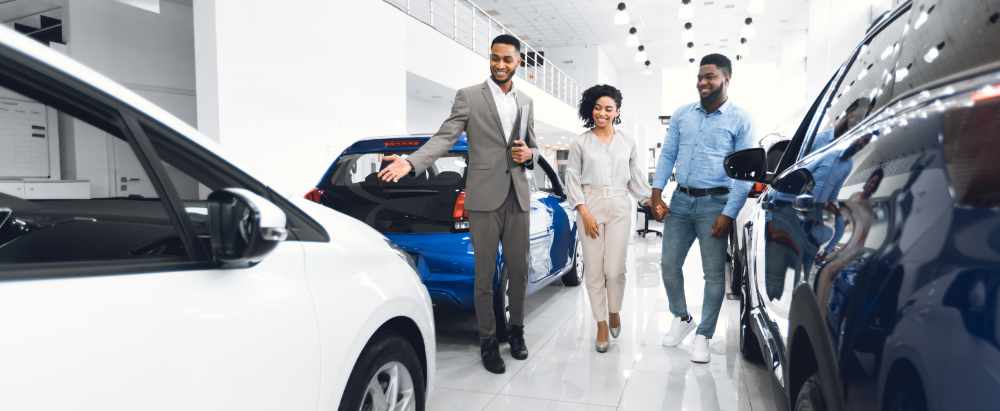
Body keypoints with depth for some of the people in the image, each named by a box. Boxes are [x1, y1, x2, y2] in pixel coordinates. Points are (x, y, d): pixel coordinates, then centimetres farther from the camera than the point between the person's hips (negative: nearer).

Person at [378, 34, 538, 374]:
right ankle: (488, 340, 18)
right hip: (484, 198, -4)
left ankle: (516, 329, 31)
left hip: (518, 197, 4)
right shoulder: (468, 96, -2)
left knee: (518, 270, 12)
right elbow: (445, 138, -11)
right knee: (485, 275, 4)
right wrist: (411, 162, -26)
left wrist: (529, 154, -3)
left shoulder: (526, 102, 13)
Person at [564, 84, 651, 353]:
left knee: (615, 270, -5)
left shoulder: (628, 143, 9)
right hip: (590, 208, -1)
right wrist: (584, 213, -8)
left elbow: (635, 179, 14)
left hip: (619, 209, 1)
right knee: (594, 271, 1)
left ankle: (614, 312, 24)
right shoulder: (580, 143, 3)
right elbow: (572, 179, 0)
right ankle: (601, 324, 17)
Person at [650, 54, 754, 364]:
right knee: (669, 265, 7)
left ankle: (703, 336, 15)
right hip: (681, 200, 4)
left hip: (715, 203, -4)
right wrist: (656, 194, -3)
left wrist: (728, 214, -13)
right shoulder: (682, 115, 9)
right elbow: (667, 155, 9)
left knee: (714, 273, 2)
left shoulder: (739, 120, -2)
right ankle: (681, 318, 30)